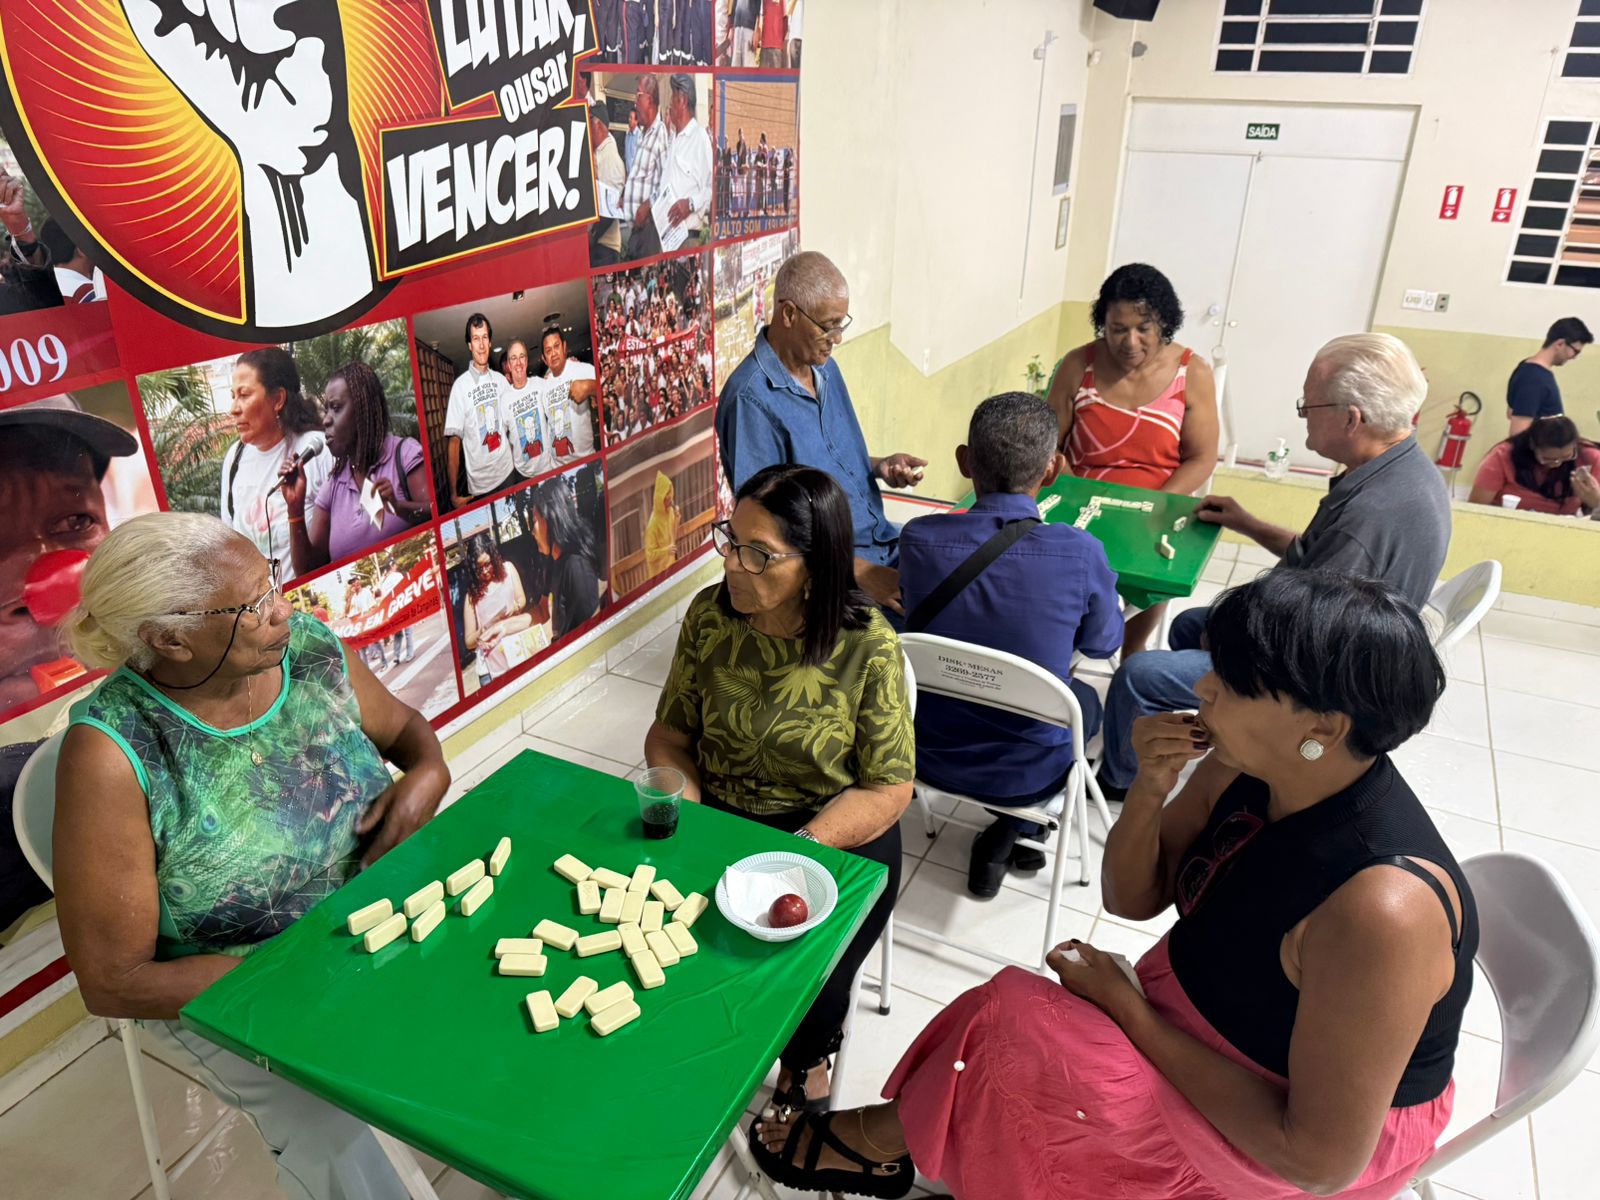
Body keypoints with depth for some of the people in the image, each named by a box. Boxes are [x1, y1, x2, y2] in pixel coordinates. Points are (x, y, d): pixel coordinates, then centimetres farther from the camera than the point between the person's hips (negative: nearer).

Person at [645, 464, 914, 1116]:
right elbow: (671, 732, 4)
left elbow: (888, 790, -12)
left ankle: (804, 1059, 21)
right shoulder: (709, 615, -6)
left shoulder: (868, 647, -17)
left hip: (838, 832, -3)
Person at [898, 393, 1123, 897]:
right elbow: (1103, 644, -4)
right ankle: (1007, 836, 25)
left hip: (928, 753, 3)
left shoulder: (918, 538, -20)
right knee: (1085, 700, 31)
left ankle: (1002, 833, 36)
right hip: (1026, 773, -3)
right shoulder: (1082, 553, -25)